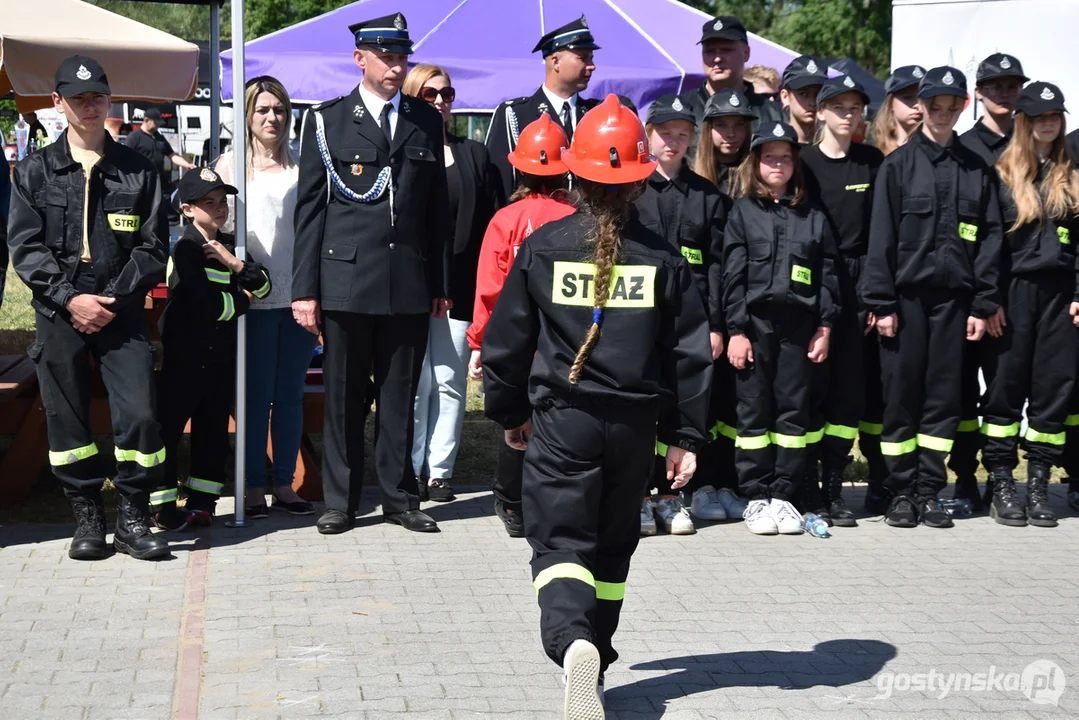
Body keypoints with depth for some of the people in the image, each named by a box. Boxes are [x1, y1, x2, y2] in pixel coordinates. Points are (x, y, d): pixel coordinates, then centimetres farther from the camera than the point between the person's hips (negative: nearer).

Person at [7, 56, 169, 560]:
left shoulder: (137, 171, 6)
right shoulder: (34, 172, 6)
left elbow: (153, 247, 3)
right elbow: (24, 247, 0)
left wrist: (112, 300, -8)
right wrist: (69, 298, -11)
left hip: (122, 313, 0)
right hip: (58, 315, 1)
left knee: (139, 414, -8)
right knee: (67, 419, 4)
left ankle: (132, 518, 6)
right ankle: (87, 518, 18)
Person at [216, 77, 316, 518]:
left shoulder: (300, 165, 11)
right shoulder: (230, 164, 5)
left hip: (297, 296, 3)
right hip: (254, 298, -2)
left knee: (291, 394, 7)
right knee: (256, 395, 0)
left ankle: (284, 483, 14)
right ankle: (253, 486, 7)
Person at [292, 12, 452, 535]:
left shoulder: (426, 121, 12)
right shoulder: (327, 120, 4)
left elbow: (438, 207, 13)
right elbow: (309, 208, 2)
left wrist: (442, 284, 10)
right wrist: (305, 288, -4)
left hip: (409, 284, 2)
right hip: (346, 281, -2)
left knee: (400, 398, 7)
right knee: (343, 398, 4)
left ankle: (399, 498, 17)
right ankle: (340, 501, 14)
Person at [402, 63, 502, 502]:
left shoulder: (474, 155, 13)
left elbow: (492, 220, 8)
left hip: (458, 285, 3)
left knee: (450, 381, 4)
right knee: (416, 381, -2)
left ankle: (440, 470, 10)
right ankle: (412, 471, 6)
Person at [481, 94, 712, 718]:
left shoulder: (543, 247, -4)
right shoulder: (663, 257, -1)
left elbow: (506, 339, 2)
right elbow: (691, 352, 0)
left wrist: (509, 412, 16)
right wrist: (684, 435, 7)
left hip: (561, 420, -2)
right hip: (635, 423, 2)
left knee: (560, 543, -1)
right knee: (613, 545, 19)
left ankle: (572, 640, -30)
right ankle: (595, 659, 31)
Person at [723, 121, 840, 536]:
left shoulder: (813, 217, 10)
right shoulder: (743, 212, 5)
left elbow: (827, 275, 8)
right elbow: (733, 275, 0)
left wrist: (824, 328, 1)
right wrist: (736, 330, -7)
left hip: (799, 326, 2)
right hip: (755, 323, -2)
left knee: (794, 410, 3)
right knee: (754, 411, 1)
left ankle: (783, 494, 10)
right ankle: (756, 497, 7)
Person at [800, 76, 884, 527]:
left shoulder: (872, 163, 9)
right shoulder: (804, 163, 2)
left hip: (856, 282, 3)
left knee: (849, 385, 3)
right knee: (811, 383, -5)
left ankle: (834, 489, 10)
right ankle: (807, 487, 1)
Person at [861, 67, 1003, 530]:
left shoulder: (977, 169, 9)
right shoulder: (899, 164, 2)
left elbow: (990, 239, 8)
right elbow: (881, 236, -2)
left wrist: (983, 305, 2)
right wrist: (881, 303, -8)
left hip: (953, 297, 2)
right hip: (906, 295, -2)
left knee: (944, 396, 5)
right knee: (902, 394, 1)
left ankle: (930, 492, 12)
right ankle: (901, 493, 8)